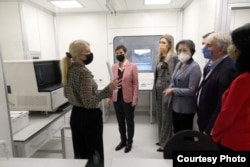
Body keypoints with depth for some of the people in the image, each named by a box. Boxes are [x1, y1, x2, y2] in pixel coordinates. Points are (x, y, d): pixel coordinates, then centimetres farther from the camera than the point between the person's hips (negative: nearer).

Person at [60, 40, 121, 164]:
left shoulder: (68, 70, 4)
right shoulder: (84, 72, -22)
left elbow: (67, 94, 17)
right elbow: (89, 103, -25)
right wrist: (108, 89, -26)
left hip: (75, 115, 8)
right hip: (89, 117, -8)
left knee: (80, 153, 21)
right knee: (94, 154, 9)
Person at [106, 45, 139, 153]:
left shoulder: (132, 66, -7)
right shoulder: (113, 67, 6)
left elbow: (135, 84, -8)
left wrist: (135, 99, -13)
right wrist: (109, 97, 4)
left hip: (128, 99, -4)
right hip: (116, 98, 4)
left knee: (129, 121, 11)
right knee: (120, 121, 16)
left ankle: (129, 142, 28)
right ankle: (123, 140, 34)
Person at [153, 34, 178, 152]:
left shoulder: (173, 57, -12)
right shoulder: (160, 57, 13)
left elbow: (172, 76, -16)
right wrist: (155, 88, 13)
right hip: (158, 90, 8)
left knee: (166, 118, 4)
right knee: (160, 116, 17)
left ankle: (166, 143, 20)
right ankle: (161, 139, 34)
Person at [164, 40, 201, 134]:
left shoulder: (194, 67, -17)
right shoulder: (178, 64, 7)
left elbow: (192, 91, -21)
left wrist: (173, 90, -17)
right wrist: (170, 89, -5)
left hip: (186, 108, -7)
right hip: (175, 106, 7)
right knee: (176, 133, 22)